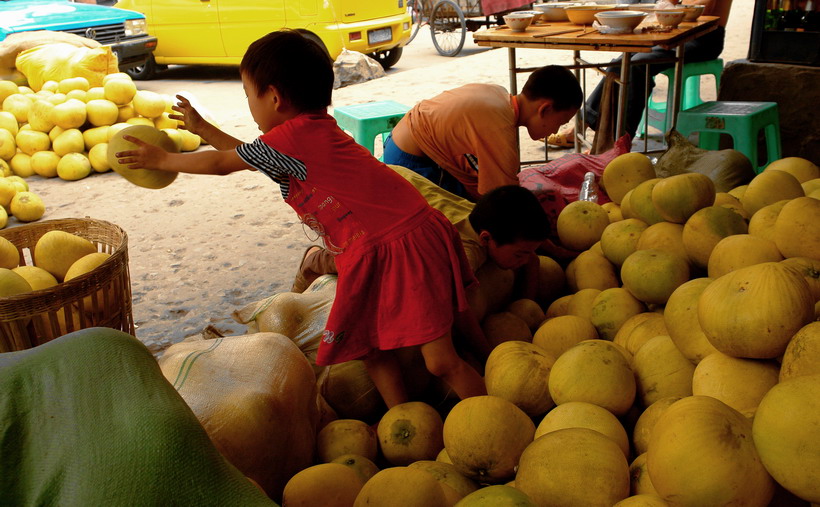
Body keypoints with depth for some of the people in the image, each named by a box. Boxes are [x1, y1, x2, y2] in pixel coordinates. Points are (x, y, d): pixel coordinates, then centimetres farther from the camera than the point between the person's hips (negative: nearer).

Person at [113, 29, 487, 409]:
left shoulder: (291, 138, -14)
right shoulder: (313, 129, 15)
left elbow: (221, 163, 2)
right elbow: (251, 154, 36)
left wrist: (161, 160, 19)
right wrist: (201, 128, 45)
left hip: (408, 244, -10)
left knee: (440, 360, -7)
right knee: (370, 353, 13)